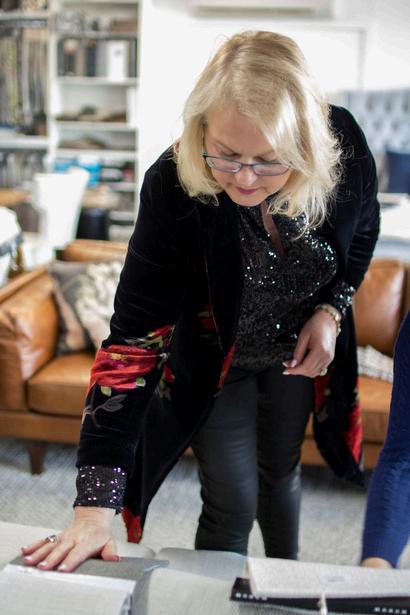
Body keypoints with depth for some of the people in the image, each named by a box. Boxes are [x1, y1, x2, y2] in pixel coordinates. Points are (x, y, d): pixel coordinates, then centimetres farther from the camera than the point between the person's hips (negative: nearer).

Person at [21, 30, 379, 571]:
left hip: (296, 352, 4)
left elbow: (362, 234, -2)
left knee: (281, 471, 23)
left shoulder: (344, 146, -27)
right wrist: (95, 504, -40)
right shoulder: (173, 188, -36)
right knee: (232, 503, 1)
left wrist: (331, 309, -18)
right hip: (214, 361, -3)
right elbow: (133, 338, -37)